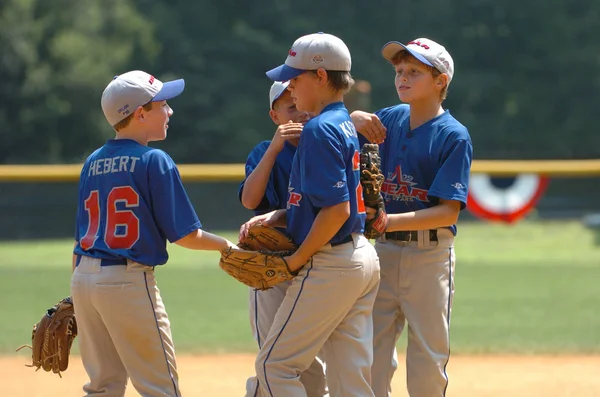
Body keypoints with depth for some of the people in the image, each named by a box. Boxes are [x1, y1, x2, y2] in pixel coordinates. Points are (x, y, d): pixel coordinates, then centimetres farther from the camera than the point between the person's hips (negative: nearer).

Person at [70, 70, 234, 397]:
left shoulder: (92, 163, 11)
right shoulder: (154, 161, -9)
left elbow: (81, 236, 14)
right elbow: (184, 235, -9)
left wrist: (74, 297, 19)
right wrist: (227, 247, 7)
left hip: (83, 278, 7)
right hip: (128, 282, -7)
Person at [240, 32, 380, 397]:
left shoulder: (320, 129, -15)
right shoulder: (348, 125, 14)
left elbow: (336, 209, -22)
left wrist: (298, 259, -14)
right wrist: (274, 217, 7)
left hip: (329, 265, -9)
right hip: (363, 258, 9)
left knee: (275, 365, -1)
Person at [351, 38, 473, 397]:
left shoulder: (454, 136, -9)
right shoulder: (388, 120, 8)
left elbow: (448, 211, -16)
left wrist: (390, 221, -27)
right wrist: (354, 119, -6)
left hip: (429, 255, -5)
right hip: (381, 250, 5)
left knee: (428, 361, 1)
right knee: (371, 356, 5)